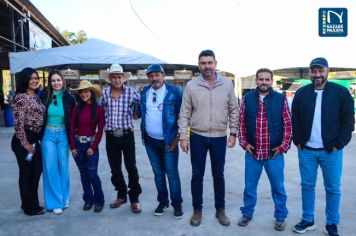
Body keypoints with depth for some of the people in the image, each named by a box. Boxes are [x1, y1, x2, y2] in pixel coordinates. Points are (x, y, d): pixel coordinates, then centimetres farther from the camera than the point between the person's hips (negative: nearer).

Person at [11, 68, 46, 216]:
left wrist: (38, 138, 13)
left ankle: (33, 202, 32)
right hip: (23, 140, -8)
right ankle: (29, 207, 19)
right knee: (26, 173, 4)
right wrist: (25, 143, -17)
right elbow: (18, 123, -17)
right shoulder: (20, 98, -13)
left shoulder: (37, 97, 11)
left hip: (35, 139, 8)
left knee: (37, 170, 16)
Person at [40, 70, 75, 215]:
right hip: (48, 135, 0)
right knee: (51, 168, 2)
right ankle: (55, 201, 12)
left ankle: (64, 198, 24)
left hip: (63, 135, 1)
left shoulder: (69, 98, -4)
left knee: (63, 167, 9)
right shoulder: (44, 97, -4)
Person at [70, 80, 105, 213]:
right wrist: (72, 146, -2)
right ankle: (88, 199, 25)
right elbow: (72, 128, 2)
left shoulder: (98, 109, -5)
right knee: (83, 174, 11)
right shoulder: (76, 108, 1)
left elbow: (100, 130, -4)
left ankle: (99, 200, 13)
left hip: (91, 144, -3)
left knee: (92, 174, -4)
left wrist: (93, 147, -9)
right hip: (78, 144, 3)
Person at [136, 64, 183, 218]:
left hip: (169, 141, -4)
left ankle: (177, 204, 21)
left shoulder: (175, 92, -11)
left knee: (172, 173, 4)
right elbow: (140, 112, 15)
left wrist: (177, 137, -9)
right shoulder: (144, 92, 4)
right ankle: (163, 201, 30)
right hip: (150, 140, 5)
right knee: (158, 173, 15)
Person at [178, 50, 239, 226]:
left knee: (218, 175, 12)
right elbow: (185, 113, -2)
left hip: (219, 137, 1)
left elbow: (233, 111, 4)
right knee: (197, 175, 9)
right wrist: (183, 136, -6)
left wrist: (233, 133, 0)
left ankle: (220, 210, 28)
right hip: (197, 137, 0)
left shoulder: (227, 84, -1)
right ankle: (197, 210, 26)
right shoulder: (191, 85, -4)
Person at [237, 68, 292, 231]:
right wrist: (244, 142, -2)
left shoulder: (281, 99, -2)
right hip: (252, 152, 1)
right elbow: (241, 123, 5)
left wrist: (283, 146, -5)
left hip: (275, 153, -1)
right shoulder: (247, 98, 2)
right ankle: (247, 214, 32)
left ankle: (280, 217, 30)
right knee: (249, 186, 13)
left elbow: (288, 124, 0)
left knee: (278, 187, 12)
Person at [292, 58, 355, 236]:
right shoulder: (301, 93, 5)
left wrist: (338, 144, -8)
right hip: (306, 150, 2)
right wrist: (298, 142, 0)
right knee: (307, 186, 11)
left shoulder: (341, 92, -2)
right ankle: (308, 220, 25)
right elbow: (295, 120, 8)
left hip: (331, 151, -2)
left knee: (333, 189, 7)